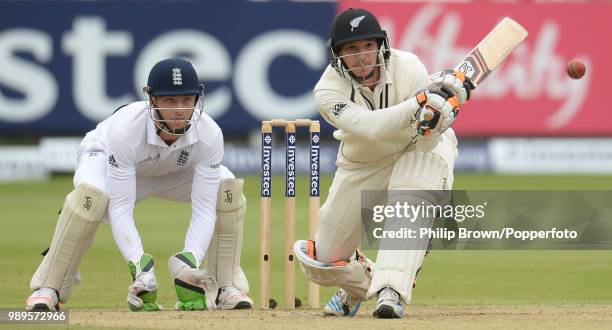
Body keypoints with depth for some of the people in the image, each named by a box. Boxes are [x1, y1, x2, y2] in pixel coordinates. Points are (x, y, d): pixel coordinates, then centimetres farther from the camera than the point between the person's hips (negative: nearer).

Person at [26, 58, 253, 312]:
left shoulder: (209, 135, -32)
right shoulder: (125, 129, -41)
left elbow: (204, 208, -31)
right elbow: (120, 208, -41)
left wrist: (190, 263, -45)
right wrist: (139, 266, -51)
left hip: (174, 171, 4)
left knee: (228, 189, -22)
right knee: (91, 193, -38)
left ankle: (226, 287, -9)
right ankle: (49, 289, -25)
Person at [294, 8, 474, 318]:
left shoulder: (408, 68, -28)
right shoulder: (329, 90, -27)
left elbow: (426, 142, -28)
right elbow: (370, 127, -44)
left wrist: (435, 119, -51)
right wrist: (422, 100, -54)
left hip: (420, 148, -2)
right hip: (361, 163, 2)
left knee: (410, 204, -38)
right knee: (323, 262, 2)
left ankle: (391, 291, -40)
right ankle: (360, 280, 37)